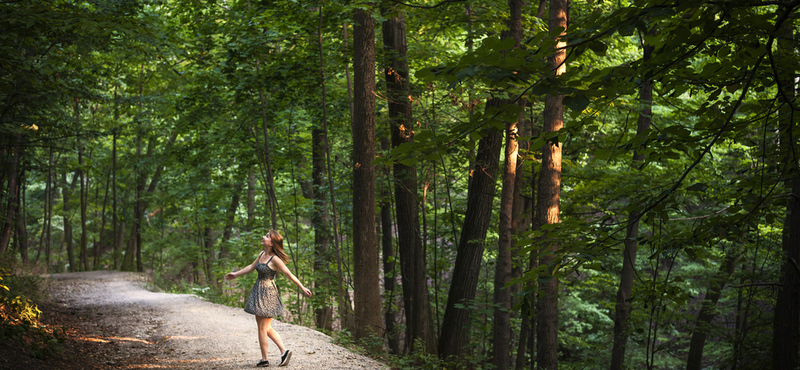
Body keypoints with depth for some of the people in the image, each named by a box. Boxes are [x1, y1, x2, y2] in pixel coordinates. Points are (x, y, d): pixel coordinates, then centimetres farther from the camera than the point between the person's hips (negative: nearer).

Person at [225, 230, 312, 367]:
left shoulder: (274, 259, -17)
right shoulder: (262, 254, 7)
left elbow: (289, 274, -14)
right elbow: (252, 267, 21)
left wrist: (302, 288, -11)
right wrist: (236, 274, 25)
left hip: (267, 293, -9)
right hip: (259, 291, 9)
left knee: (262, 328, 0)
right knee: (266, 327, 14)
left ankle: (264, 359, 10)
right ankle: (284, 351, 15)